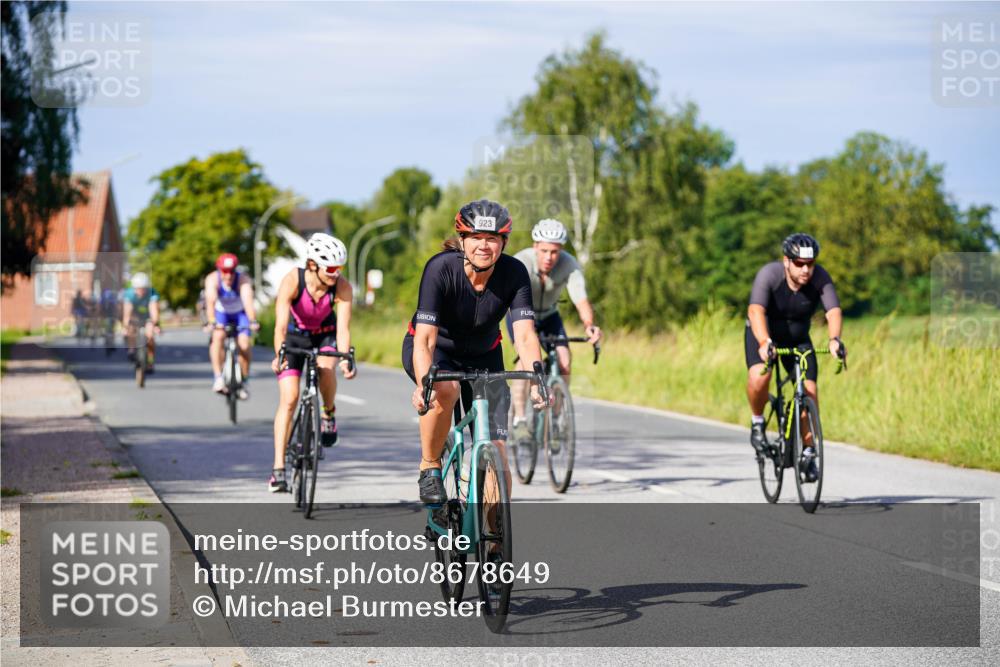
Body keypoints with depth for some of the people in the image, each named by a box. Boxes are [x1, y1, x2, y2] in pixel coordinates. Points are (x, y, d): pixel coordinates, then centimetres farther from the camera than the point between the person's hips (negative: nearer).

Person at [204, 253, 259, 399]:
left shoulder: (243, 279, -28)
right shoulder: (213, 279, -27)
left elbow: (248, 300, -43)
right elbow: (210, 301, -41)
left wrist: (252, 321, -59)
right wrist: (212, 322, -57)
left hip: (240, 313, 0)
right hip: (220, 313, 0)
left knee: (244, 344, -19)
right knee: (218, 336, -29)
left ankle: (245, 381, 2)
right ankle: (218, 377, -27)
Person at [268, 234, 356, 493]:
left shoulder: (342, 287, -26)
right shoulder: (292, 280, -31)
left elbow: (343, 328, -29)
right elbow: (281, 324, -37)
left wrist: (345, 359, -46)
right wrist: (279, 355, -53)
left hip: (325, 335, 1)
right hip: (295, 334, -1)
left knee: (325, 367, -33)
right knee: (289, 399, -12)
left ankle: (328, 413, 0)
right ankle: (278, 469, -9)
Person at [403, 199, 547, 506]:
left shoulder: (514, 273, -23)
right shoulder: (441, 268, -30)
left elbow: (525, 336, -31)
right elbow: (425, 339, -36)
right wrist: (424, 383, -54)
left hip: (483, 356, 3)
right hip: (435, 349, -3)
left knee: (495, 454, -9)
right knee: (445, 390, -38)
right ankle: (429, 468, -15)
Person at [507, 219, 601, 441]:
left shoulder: (569, 265, -28)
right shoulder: (521, 263, -34)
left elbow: (581, 299, -39)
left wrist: (589, 325, -59)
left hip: (549, 316, 3)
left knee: (564, 358, -19)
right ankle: (519, 419, -22)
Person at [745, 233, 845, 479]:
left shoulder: (820, 278, -23)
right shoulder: (769, 274, -29)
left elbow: (834, 311, -35)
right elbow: (756, 311, -42)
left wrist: (834, 339, -56)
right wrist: (764, 343, -59)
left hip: (798, 338, 3)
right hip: (763, 335, -3)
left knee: (809, 391, -12)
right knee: (759, 376, -31)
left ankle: (807, 451, 6)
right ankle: (757, 422, -2)